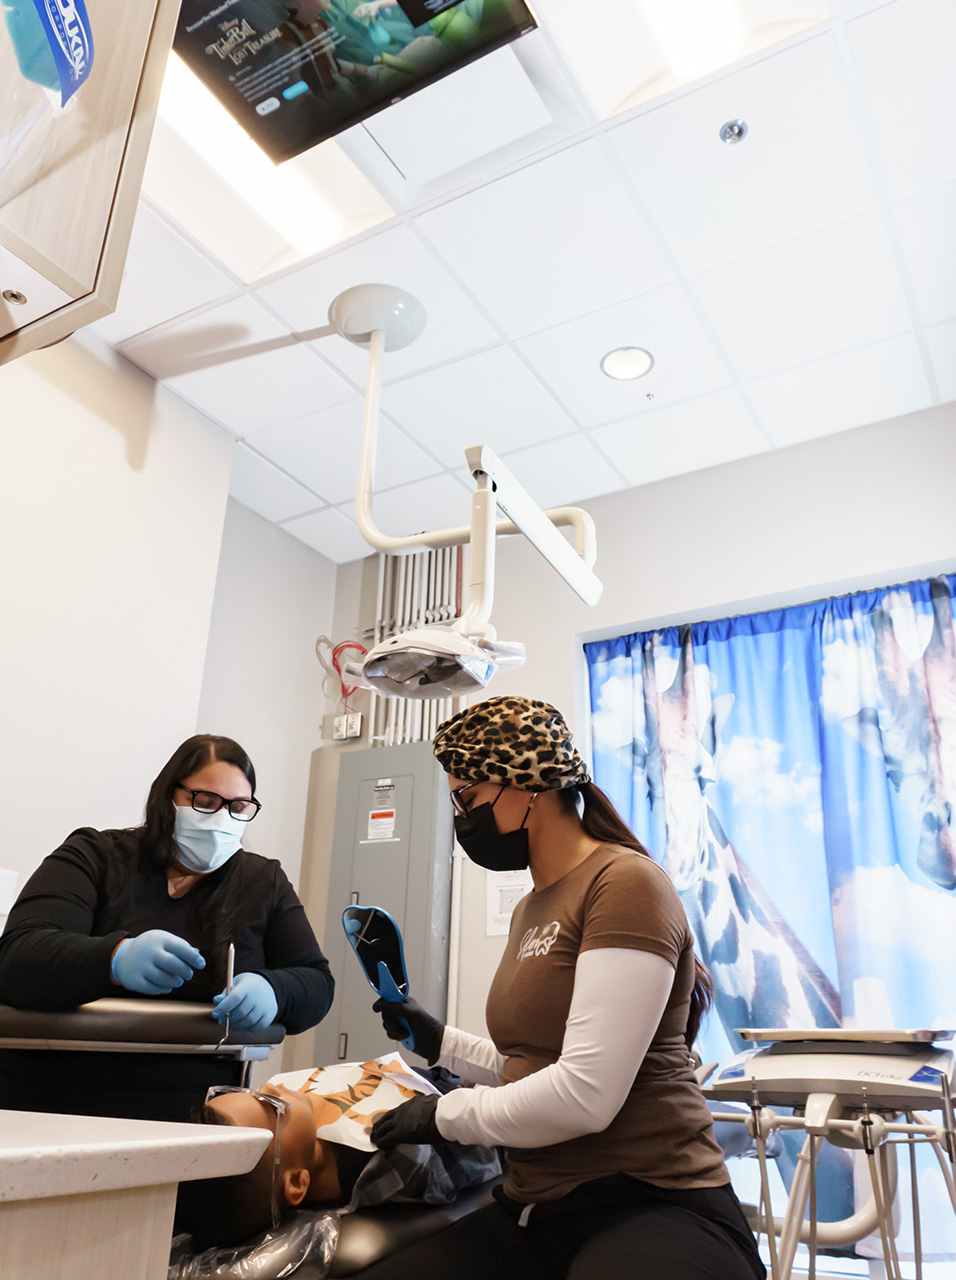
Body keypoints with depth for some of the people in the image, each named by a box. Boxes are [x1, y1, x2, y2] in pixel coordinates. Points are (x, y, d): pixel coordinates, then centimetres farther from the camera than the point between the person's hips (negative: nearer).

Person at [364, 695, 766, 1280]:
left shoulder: (627, 883, -13)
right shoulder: (530, 911, 16)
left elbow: (585, 1094, -19)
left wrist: (444, 1114, -7)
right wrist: (439, 1041, 17)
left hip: (650, 1207, -8)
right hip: (539, 1210, 8)